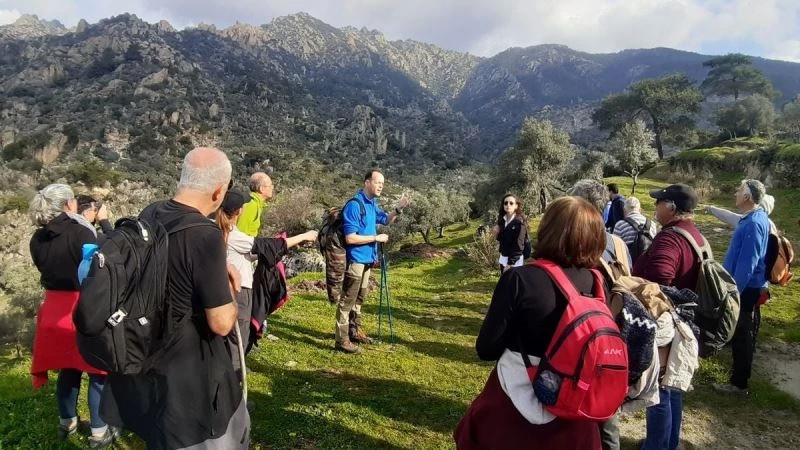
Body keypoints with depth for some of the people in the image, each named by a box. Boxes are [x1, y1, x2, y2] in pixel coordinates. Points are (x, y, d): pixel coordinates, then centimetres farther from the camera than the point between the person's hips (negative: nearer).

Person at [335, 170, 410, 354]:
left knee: (359, 298, 19)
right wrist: (376, 238, -17)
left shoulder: (372, 204, 8)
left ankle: (355, 331, 33)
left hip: (366, 259, 10)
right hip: (355, 260, -9)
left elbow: (386, 220, 23)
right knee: (347, 300, -3)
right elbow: (350, 238, -24)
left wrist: (399, 209, 4)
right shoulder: (354, 205, -20)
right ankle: (342, 340, 3)